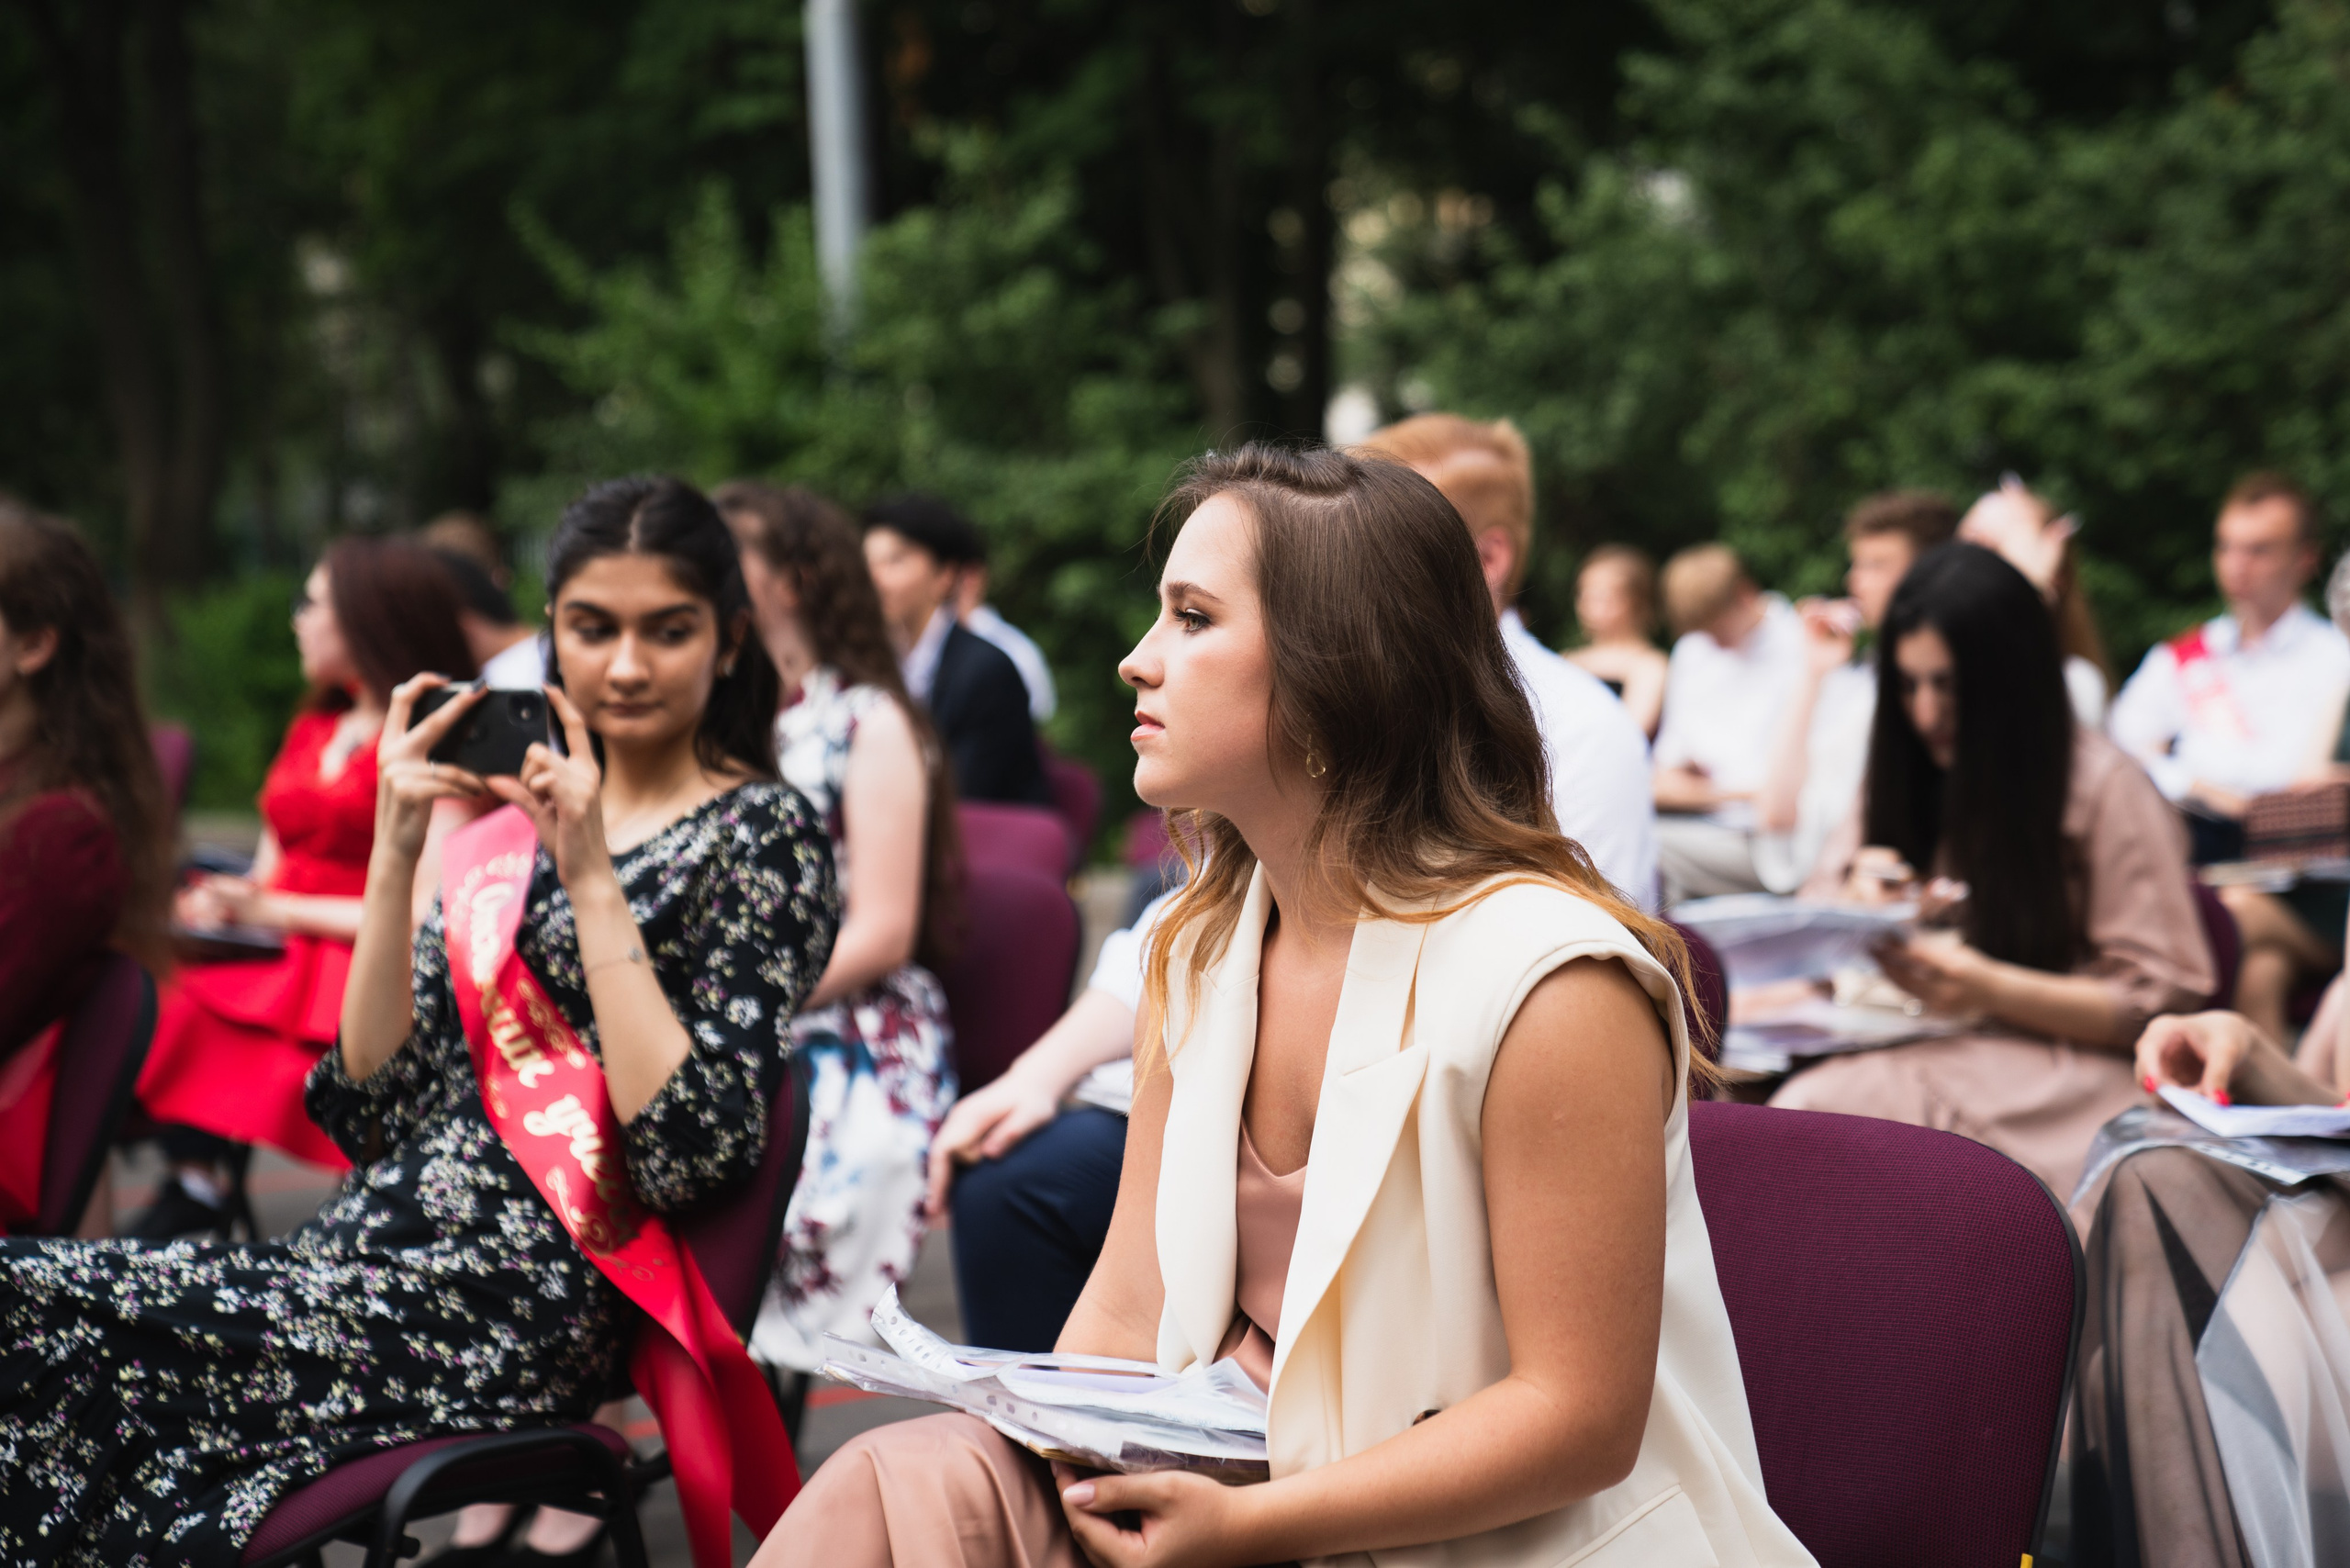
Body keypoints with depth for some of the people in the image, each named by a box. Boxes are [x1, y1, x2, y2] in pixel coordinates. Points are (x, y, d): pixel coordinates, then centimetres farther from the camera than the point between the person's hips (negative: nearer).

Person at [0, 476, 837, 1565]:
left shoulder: (759, 835, -2)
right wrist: (395, 856, -3)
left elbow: (693, 1151, -15)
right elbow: (378, 1088, 9)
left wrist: (592, 880, -15)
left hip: (521, 1307, -7)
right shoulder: (517, 814, 17)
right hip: (371, 1251, 7)